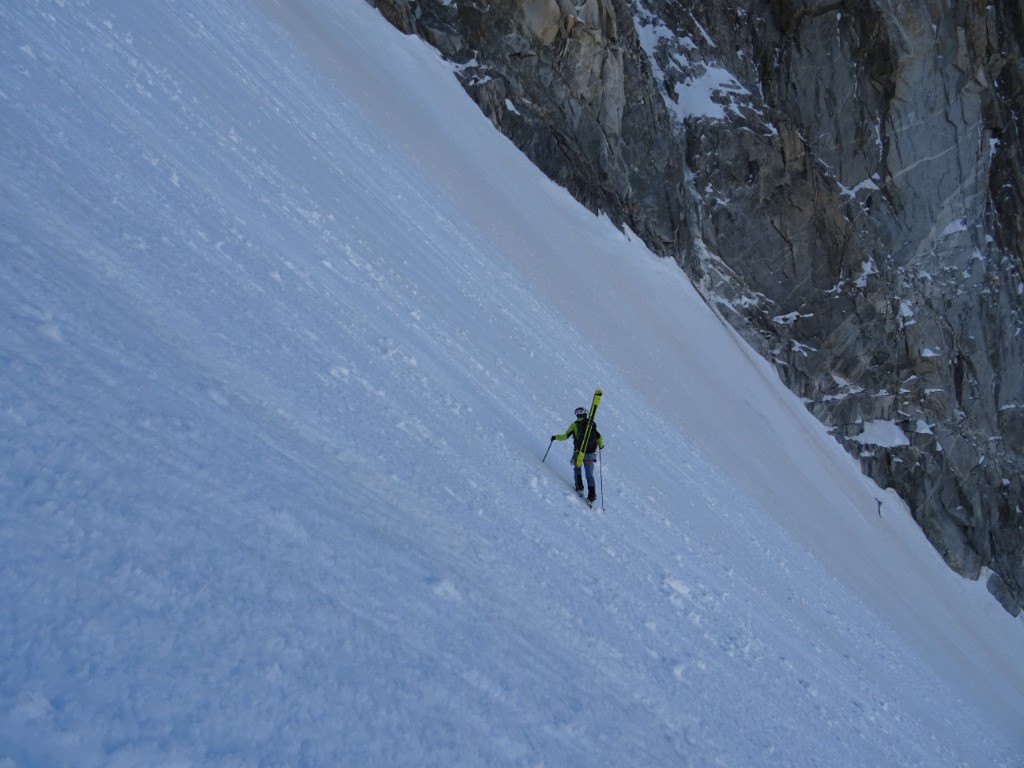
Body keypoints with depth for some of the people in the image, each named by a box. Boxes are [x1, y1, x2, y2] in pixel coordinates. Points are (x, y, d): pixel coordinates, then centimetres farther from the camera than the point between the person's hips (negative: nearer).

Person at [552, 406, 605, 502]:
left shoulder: (575, 424, -3)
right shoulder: (592, 424, 4)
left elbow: (565, 436, -5)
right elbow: (599, 438, 6)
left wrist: (556, 437, 13)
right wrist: (601, 445, 27)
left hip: (579, 452, -2)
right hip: (590, 454, 2)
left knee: (577, 469, 26)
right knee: (590, 475, 9)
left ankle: (579, 488, 13)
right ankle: (592, 495, -1)